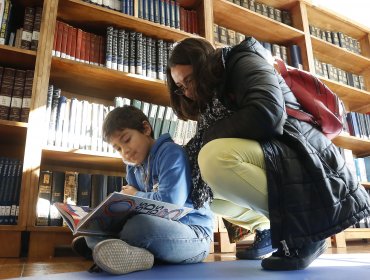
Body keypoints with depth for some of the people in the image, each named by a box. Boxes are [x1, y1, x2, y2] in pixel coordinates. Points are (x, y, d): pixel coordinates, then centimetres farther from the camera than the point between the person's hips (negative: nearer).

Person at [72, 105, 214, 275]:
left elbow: (170, 201, -23)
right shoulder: (133, 169, 13)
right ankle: (132, 253, -21)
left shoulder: (171, 153, -11)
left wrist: (136, 196, -5)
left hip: (195, 234, -8)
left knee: (137, 226, -38)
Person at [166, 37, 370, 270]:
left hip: (307, 160, -9)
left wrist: (208, 137, -12)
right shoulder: (216, 96, 20)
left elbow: (267, 113, -23)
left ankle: (301, 227, -14)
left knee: (214, 158, -29)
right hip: (270, 170, 9)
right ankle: (273, 230, 8)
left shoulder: (243, 62, -4)